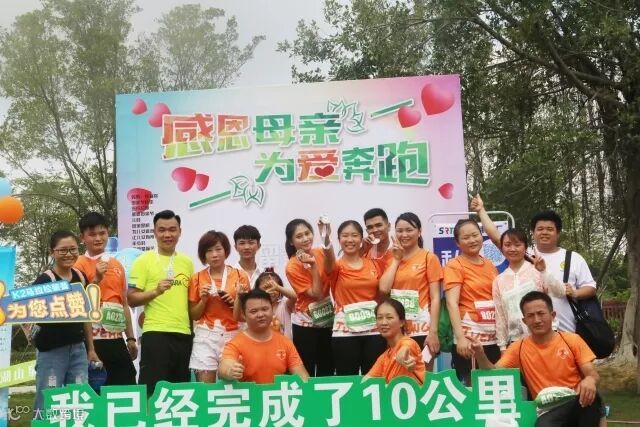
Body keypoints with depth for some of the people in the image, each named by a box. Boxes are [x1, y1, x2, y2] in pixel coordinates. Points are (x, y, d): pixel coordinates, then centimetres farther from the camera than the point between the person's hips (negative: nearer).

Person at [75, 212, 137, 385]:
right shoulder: (80, 265, -4)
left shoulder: (117, 265, 13)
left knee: (128, 386, 8)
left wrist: (130, 338, 15)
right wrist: (97, 279, -19)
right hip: (93, 339, -6)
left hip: (116, 338, 6)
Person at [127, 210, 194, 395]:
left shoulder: (187, 262, 14)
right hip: (156, 333, -5)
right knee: (153, 388, -5)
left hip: (184, 334, 5)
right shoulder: (144, 261, -2)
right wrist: (156, 291, -20)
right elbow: (132, 299, -6)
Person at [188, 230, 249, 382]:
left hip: (232, 335, 0)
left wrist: (236, 301, -9)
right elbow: (194, 316, 9)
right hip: (205, 337, 0)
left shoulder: (240, 276, 3)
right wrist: (204, 299, -7)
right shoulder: (197, 278, 5)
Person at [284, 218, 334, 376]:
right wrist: (313, 266, -24)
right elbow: (316, 294, -18)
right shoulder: (292, 267, -15)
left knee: (327, 370, 11)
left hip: (327, 319, 5)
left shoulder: (320, 253, 0)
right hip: (305, 324, -5)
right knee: (307, 372, -2)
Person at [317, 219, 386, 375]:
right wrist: (326, 238, -45)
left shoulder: (374, 264, 10)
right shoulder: (336, 267, 0)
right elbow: (329, 257, -24)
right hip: (345, 331, -2)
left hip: (374, 329, 2)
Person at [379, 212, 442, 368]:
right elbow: (384, 288, -3)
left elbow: (435, 297, -5)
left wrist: (433, 331, -13)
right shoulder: (392, 259, 13)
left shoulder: (429, 257, 0)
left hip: (421, 330, -4)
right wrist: (396, 259, 0)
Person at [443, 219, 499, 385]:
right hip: (470, 338, -5)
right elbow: (452, 303, -13)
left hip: (495, 337, 5)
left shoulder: (490, 265, 13)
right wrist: (460, 337, -24)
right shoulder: (454, 265, -4)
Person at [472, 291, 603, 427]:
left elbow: (593, 374, 1)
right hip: (548, 411, -1)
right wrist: (480, 355, -21)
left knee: (589, 393, -35)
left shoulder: (572, 340, 5)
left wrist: (590, 380, -24)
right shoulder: (519, 348, 6)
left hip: (576, 403, 2)